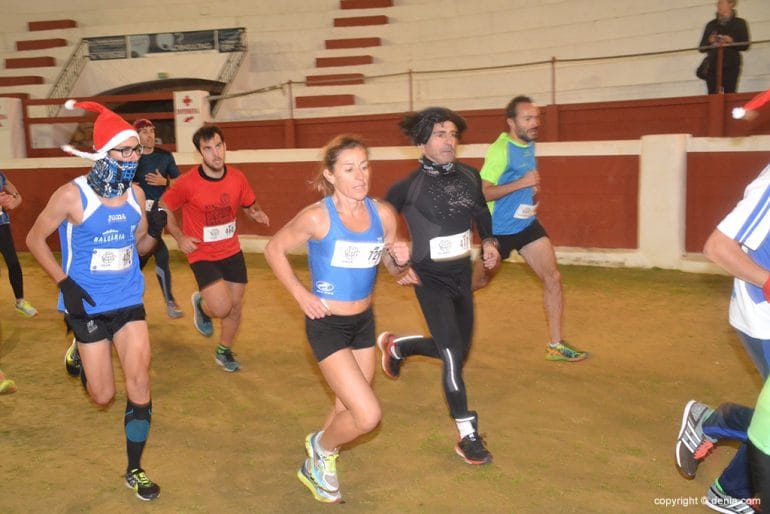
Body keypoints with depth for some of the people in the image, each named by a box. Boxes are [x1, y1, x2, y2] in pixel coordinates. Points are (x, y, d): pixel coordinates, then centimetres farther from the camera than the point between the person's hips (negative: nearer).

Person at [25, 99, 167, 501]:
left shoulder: (136, 194, -2)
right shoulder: (72, 195, -16)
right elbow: (34, 239, -4)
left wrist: (155, 231, -13)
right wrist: (64, 283, -14)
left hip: (128, 302, 3)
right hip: (87, 305, -3)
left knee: (140, 384, -2)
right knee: (103, 396, 7)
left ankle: (134, 470, 17)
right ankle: (80, 353, 42)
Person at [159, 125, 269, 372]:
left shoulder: (237, 177, -7)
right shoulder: (187, 182, -17)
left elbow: (248, 205, 10)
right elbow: (163, 208, -2)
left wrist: (256, 213, -13)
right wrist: (180, 237, -12)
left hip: (232, 252, 4)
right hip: (202, 255, -4)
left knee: (235, 306, 11)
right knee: (222, 308, -16)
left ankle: (224, 351, 37)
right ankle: (201, 305, 22)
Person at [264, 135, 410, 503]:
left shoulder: (383, 213, -5)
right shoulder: (317, 217, -19)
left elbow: (393, 269, 8)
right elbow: (274, 249, -4)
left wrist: (400, 259, -15)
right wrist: (300, 294, -11)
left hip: (364, 322, 6)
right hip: (327, 326, -6)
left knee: (349, 410, 20)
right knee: (368, 415, -12)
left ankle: (316, 467, 47)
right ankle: (322, 448, 20)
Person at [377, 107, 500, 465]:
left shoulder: (469, 176, -2)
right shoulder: (408, 187, -16)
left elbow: (482, 214, 17)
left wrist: (488, 241, 1)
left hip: (462, 274, 6)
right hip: (430, 278, -6)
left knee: (458, 349, 17)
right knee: (453, 355, -9)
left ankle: (397, 346, 44)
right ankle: (468, 437, 6)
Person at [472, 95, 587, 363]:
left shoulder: (530, 145, 4)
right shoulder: (500, 149, -20)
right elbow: (482, 192, -24)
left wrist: (532, 186, 5)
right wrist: (521, 183, -29)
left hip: (528, 224, 6)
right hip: (499, 229, -6)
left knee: (553, 278, -4)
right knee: (478, 282, 11)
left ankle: (556, 345, 4)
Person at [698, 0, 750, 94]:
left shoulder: (739, 23, 8)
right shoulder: (711, 25, 16)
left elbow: (745, 45, 2)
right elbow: (701, 48, 13)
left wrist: (731, 41, -14)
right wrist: (710, 42, -7)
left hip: (731, 66, -2)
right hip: (712, 65, 3)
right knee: (712, 95, -6)